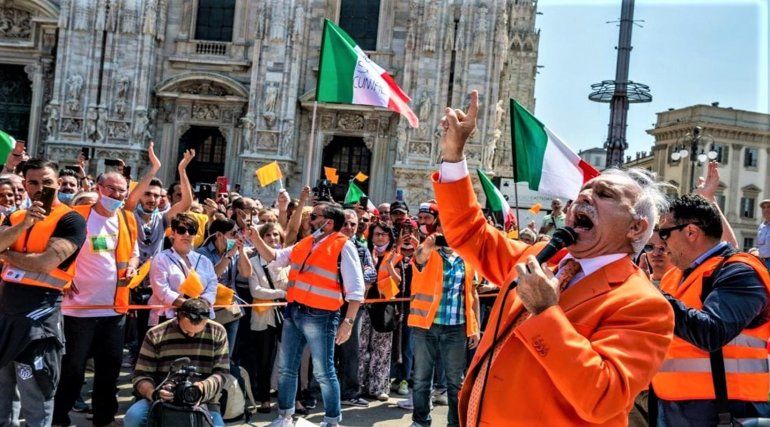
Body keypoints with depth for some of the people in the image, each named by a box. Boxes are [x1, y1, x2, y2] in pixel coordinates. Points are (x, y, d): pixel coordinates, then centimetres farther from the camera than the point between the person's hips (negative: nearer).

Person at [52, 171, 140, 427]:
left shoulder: (128, 220, 7)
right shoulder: (77, 216, -9)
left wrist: (131, 267, 0)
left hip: (115, 307, 5)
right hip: (80, 306, -5)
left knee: (111, 365, 14)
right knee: (72, 367, 2)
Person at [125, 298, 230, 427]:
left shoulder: (217, 333, 2)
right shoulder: (155, 335, 1)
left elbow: (221, 373, -1)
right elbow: (141, 375, 1)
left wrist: (203, 387, -23)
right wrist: (153, 393, -21)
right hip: (162, 399, 1)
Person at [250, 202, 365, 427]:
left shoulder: (343, 246, -8)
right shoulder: (304, 244, 13)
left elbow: (355, 289, -12)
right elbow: (274, 257, 21)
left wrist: (348, 322, -17)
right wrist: (255, 237, 9)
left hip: (319, 316, -7)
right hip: (293, 312, 7)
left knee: (323, 372, 2)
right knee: (286, 368, 14)